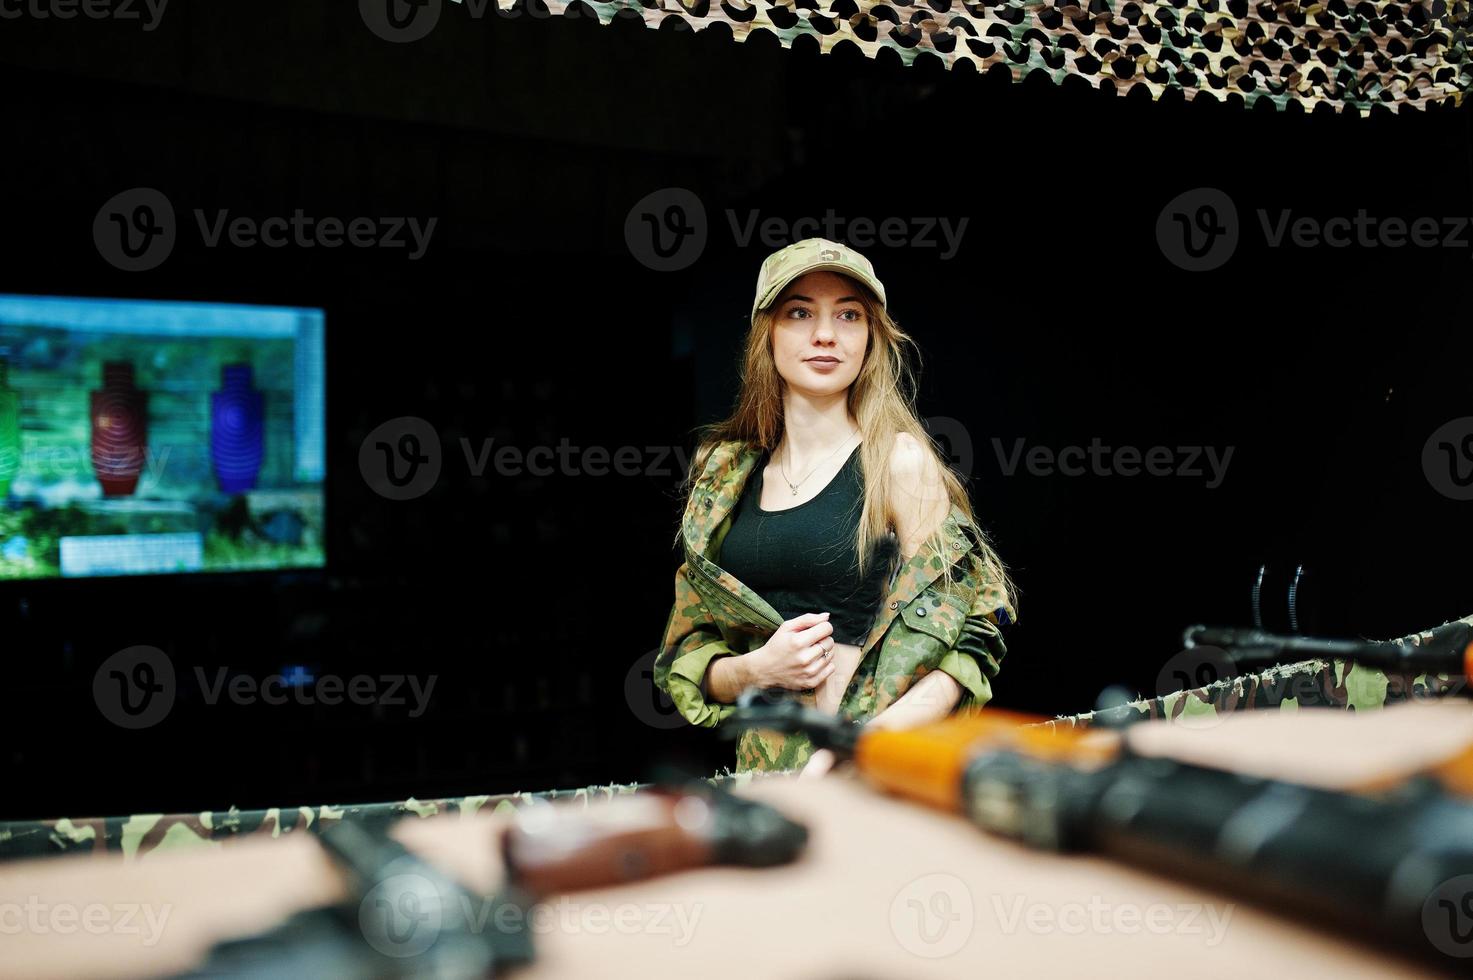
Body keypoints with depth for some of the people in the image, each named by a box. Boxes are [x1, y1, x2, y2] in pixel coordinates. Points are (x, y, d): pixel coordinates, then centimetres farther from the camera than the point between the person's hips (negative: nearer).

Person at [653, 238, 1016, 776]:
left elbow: (957, 654, -5)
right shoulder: (728, 475, 10)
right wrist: (756, 669, -5)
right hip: (761, 765, 3)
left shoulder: (899, 461, -2)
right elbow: (687, 660, 15)